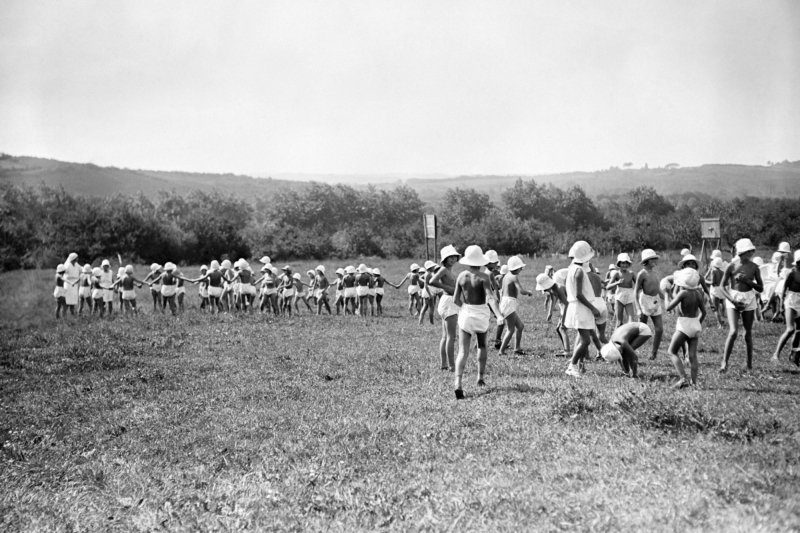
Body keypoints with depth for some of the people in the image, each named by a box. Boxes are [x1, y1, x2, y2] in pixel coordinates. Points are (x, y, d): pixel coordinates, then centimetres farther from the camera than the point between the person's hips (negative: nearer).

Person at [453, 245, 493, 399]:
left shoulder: (461, 276, -1)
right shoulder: (483, 277, -11)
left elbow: (456, 300, 4)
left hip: (465, 314, 2)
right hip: (481, 314, -1)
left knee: (463, 352, -2)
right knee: (482, 346, 26)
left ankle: (458, 383, -22)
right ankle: (480, 378, 33)